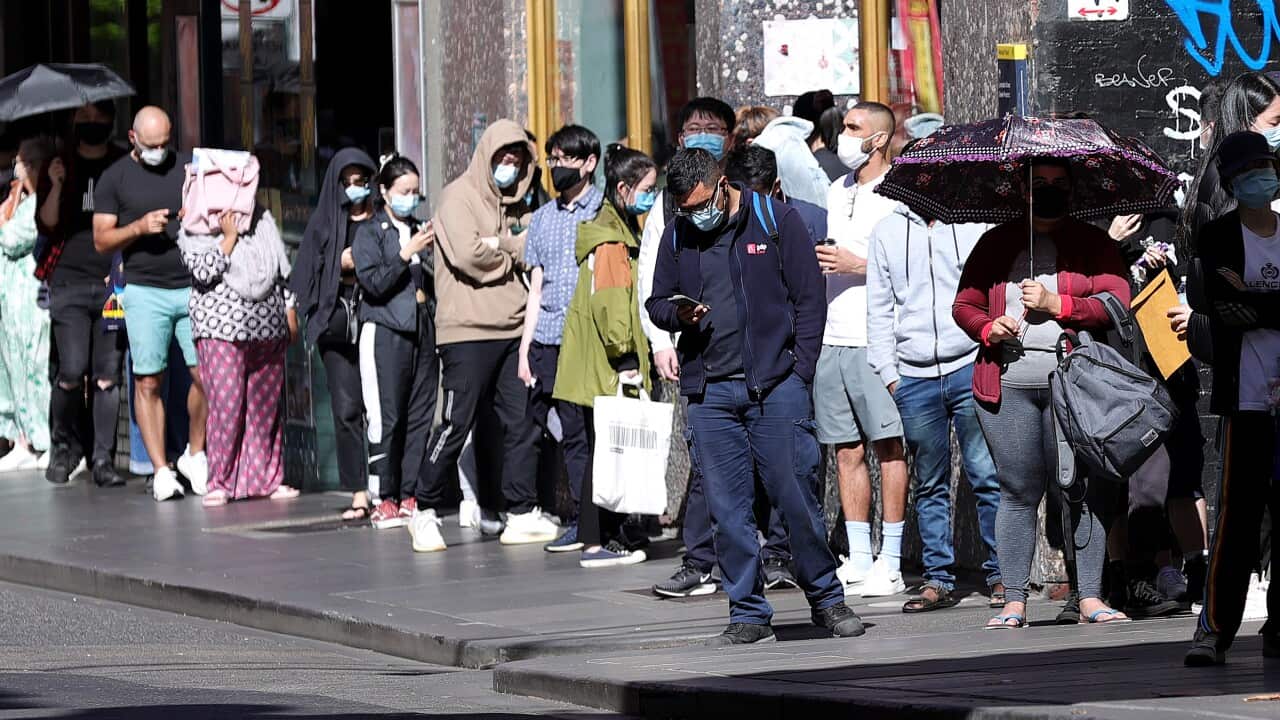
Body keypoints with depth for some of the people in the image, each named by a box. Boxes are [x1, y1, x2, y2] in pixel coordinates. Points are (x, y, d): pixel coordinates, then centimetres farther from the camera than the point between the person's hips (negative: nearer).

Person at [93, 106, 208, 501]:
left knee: (206, 375, -6)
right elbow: (101, 240, 3)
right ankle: (161, 471, 2)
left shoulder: (189, 166, 12)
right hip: (145, 292, -1)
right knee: (148, 382, -3)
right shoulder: (114, 179, 6)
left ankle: (195, 454, 14)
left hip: (194, 287, 2)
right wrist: (140, 227, -13)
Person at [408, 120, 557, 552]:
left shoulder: (517, 207, 18)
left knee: (522, 422, 4)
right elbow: (467, 254, -17)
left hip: (513, 330, 7)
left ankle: (523, 515, 9)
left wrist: (497, 244, -10)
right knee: (457, 424, -5)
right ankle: (426, 513, 7)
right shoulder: (460, 198, -4)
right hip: (468, 331, -7)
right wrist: (510, 258, -1)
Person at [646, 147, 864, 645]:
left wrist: (798, 373, -5)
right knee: (727, 509, 2)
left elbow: (809, 300, 1)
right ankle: (748, 614, 9)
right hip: (709, 393, 4)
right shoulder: (677, 236, 12)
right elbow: (656, 302, 21)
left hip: (775, 384, -3)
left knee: (795, 495, -4)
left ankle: (826, 599, 10)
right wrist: (678, 314, -3)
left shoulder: (775, 220, 1)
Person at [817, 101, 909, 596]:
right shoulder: (837, 192, 18)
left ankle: (890, 565, -4)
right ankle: (858, 560, 11)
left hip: (876, 339, -7)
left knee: (888, 447, -5)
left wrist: (859, 266, -15)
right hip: (831, 338, 7)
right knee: (847, 450, 7)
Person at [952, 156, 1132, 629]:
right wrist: (987, 327, -3)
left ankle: (1091, 598, 0)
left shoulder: (1093, 244, 10)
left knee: (1081, 488, -4)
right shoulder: (996, 243, 17)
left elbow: (1117, 301, -2)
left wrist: (1057, 304, -11)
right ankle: (1014, 602, 3)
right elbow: (964, 304, 18)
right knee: (1018, 492, 1)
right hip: (1008, 381, 1)